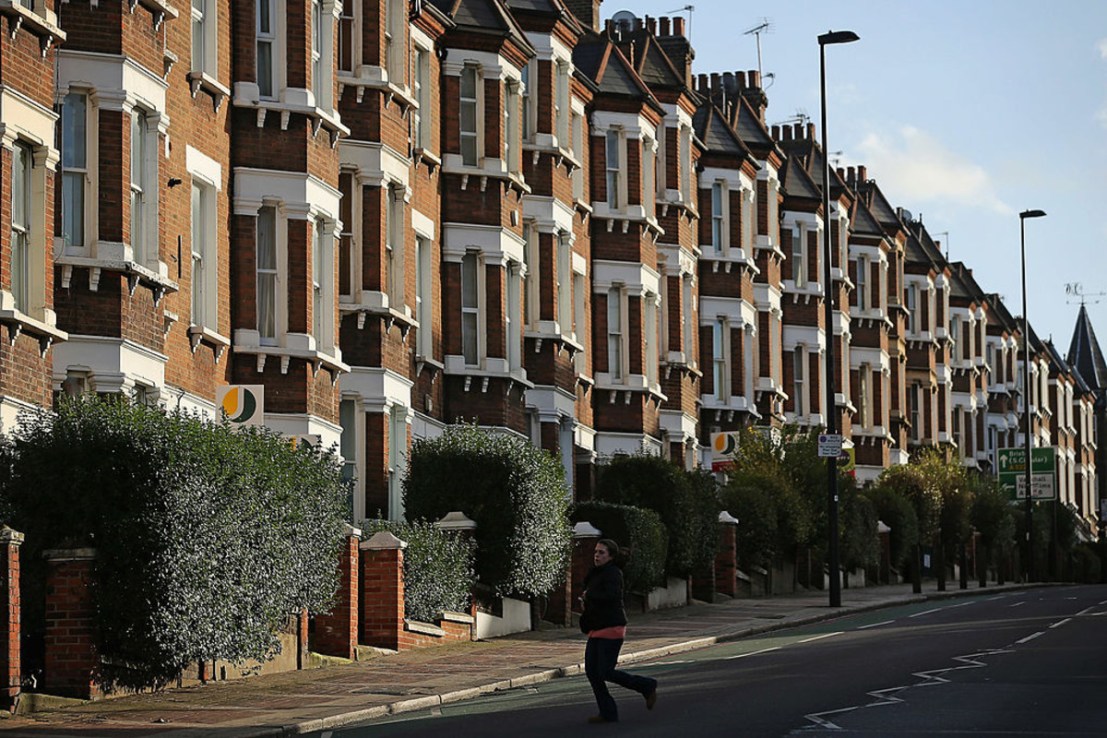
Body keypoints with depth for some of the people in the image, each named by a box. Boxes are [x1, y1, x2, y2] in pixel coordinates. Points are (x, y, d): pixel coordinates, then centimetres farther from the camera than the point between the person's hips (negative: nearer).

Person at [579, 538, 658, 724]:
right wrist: (585, 604, 6)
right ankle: (608, 713, 8)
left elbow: (611, 596, -29)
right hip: (597, 629, 10)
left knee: (606, 672, -10)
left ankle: (647, 686, 8)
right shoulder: (595, 574, 15)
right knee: (591, 670, 3)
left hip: (611, 628, -9)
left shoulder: (613, 573, -14)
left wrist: (589, 596, -14)